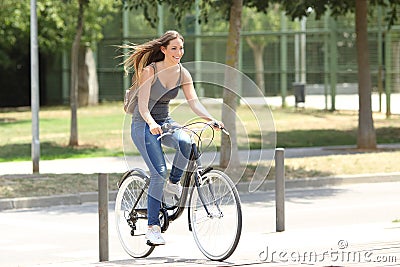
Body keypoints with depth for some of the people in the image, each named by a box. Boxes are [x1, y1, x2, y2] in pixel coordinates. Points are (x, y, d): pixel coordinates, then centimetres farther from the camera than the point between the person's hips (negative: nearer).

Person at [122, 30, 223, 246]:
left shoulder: (182, 74, 0)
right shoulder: (150, 71, -16)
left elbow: (194, 102, -8)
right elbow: (143, 105, -24)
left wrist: (211, 119, -26)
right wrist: (151, 123, -43)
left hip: (165, 122, 5)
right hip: (143, 125, -5)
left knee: (186, 142, -31)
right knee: (158, 172, -19)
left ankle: (174, 183, -5)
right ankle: (152, 228, -13)